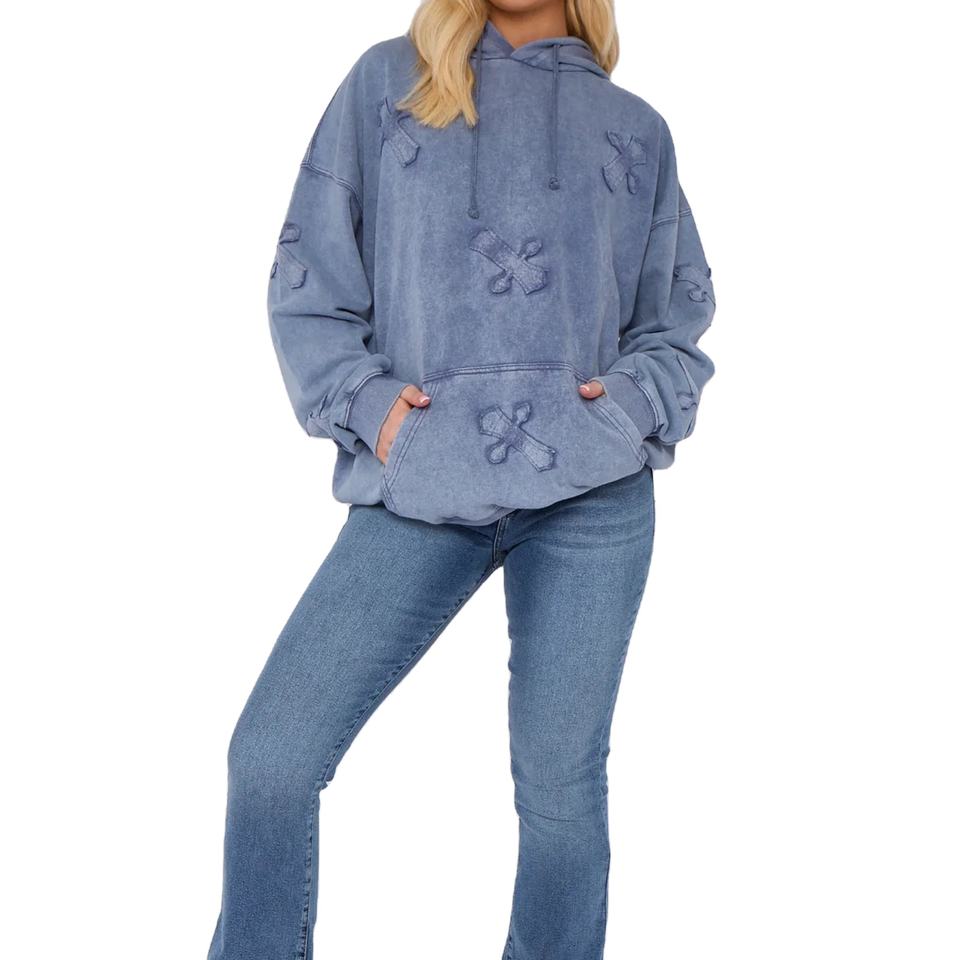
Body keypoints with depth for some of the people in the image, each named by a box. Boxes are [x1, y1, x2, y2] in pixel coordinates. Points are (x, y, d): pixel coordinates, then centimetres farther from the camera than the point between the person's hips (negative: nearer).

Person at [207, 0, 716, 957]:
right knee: (268, 760, -4)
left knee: (560, 782, 6)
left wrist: (635, 398, 0)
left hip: (594, 493, 1)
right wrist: (364, 400, -6)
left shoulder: (637, 129, 15)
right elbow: (307, 279, 9)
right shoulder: (388, 80, 12)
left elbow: (681, 317, 20)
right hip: (418, 492, 0)